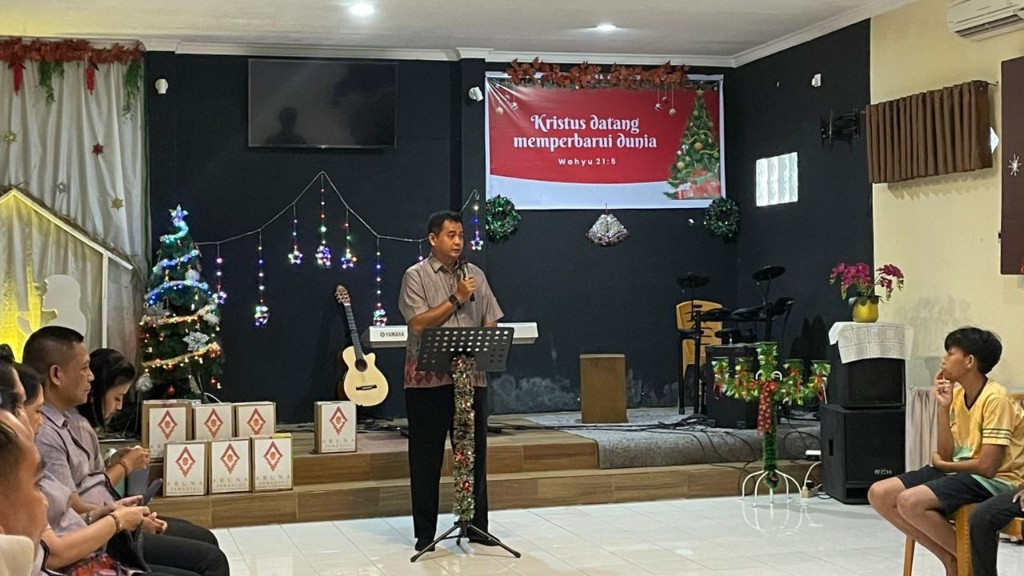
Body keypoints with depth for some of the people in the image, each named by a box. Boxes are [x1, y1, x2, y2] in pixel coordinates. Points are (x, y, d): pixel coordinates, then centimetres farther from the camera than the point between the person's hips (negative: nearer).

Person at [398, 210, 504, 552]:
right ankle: (425, 533, 11)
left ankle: (477, 526, 18)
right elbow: (418, 323, -11)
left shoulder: (474, 274, 13)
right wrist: (456, 299, -10)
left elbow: (491, 324, 14)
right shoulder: (416, 276, 0)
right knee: (426, 457, 3)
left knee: (474, 452, 7)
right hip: (428, 379, -4)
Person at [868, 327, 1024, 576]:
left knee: (910, 501, -30)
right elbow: (947, 454, 4)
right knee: (879, 494, -5)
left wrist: (941, 464, -5)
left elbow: (987, 466, -22)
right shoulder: (957, 394, 6)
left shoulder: (995, 398, -19)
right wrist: (943, 407, -6)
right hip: (963, 472, 9)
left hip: (996, 481, -9)